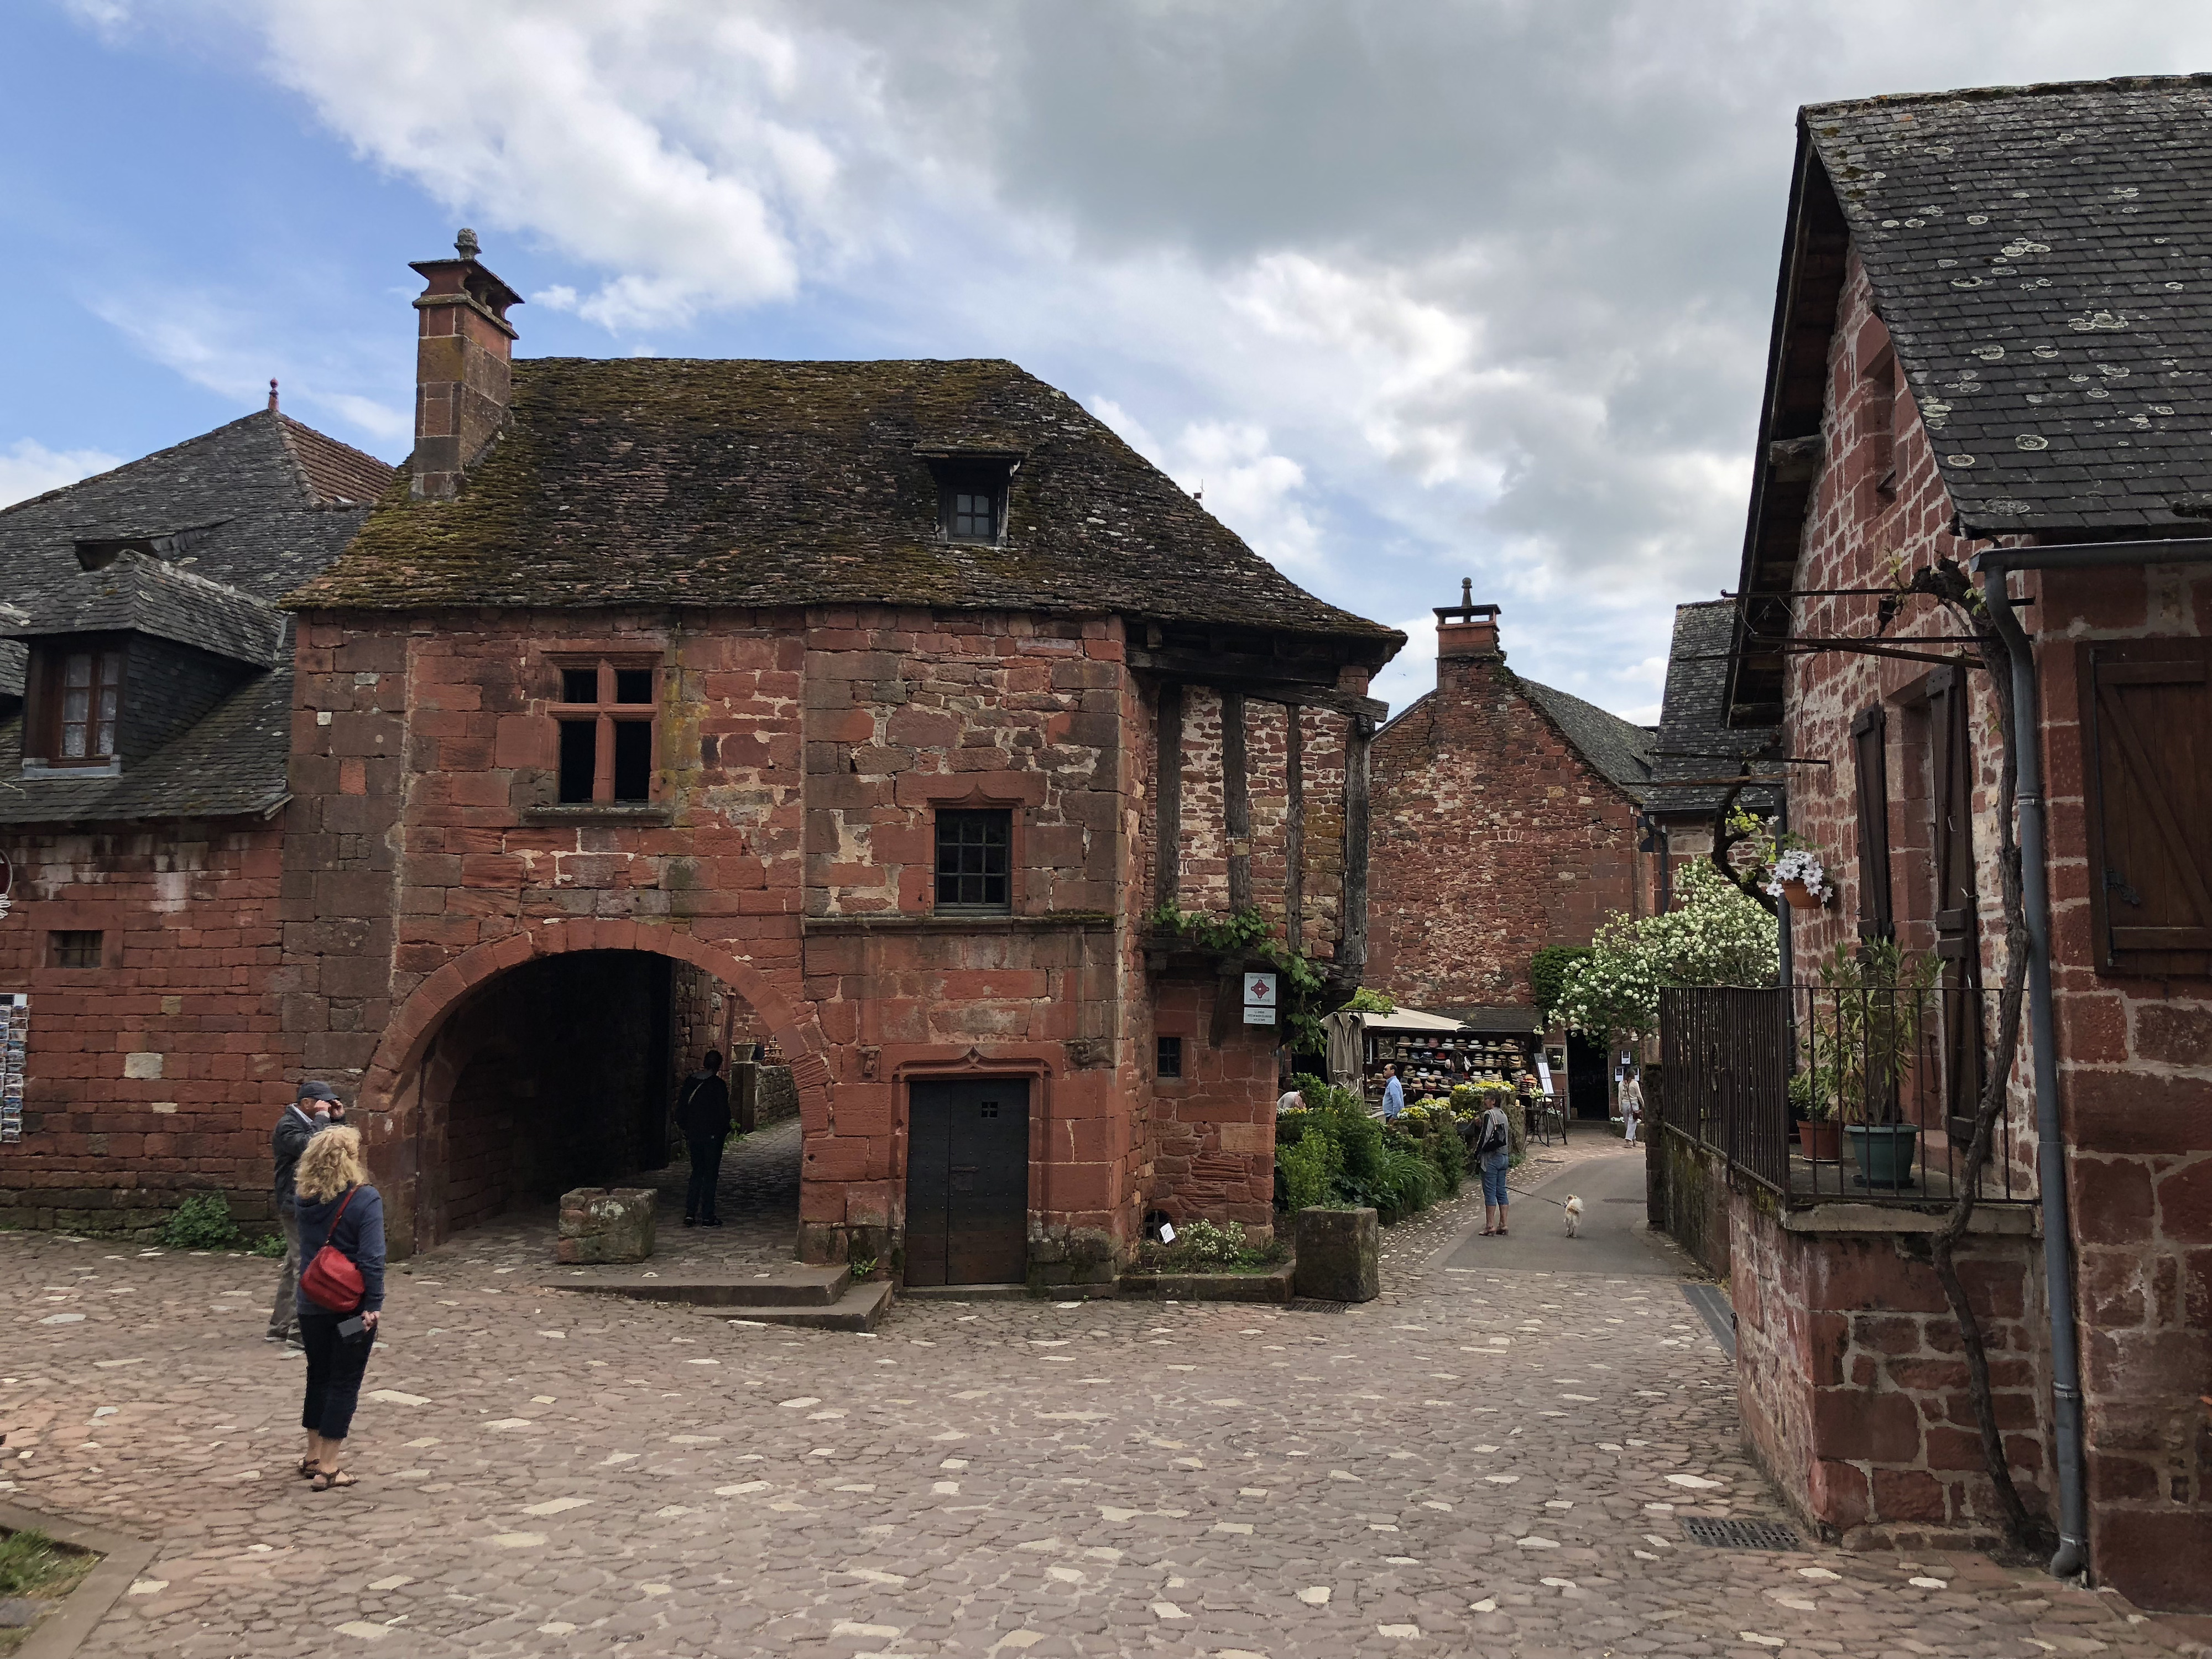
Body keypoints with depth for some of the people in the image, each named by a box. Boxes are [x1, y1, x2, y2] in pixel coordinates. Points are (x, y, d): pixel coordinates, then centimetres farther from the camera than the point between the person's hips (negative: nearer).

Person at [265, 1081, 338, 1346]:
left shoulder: (309, 1124, 17)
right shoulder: (288, 1126, -12)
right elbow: (310, 1147, -29)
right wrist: (323, 1118, -19)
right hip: (297, 1205, -10)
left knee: (295, 1266, 15)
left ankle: (280, 1326, 22)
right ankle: (300, 1331, -9)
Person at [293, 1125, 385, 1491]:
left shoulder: (306, 1200, -2)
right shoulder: (366, 1199, -18)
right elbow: (372, 1257, -21)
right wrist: (374, 1304, -17)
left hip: (312, 1305, 5)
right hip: (351, 1306, -5)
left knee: (318, 1377, 20)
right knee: (344, 1383, 6)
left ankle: (313, 1456, 32)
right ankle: (329, 1467, 9)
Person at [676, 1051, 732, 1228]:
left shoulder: (689, 1082, 6)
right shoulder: (718, 1084, -11)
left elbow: (681, 1107, 10)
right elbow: (724, 1111, -10)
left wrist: (684, 1128, 19)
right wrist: (726, 1130, 5)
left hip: (693, 1134, 5)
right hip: (713, 1135, -5)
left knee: (697, 1172, 14)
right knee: (710, 1174, 1)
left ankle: (690, 1214, 8)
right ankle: (708, 1217, 2)